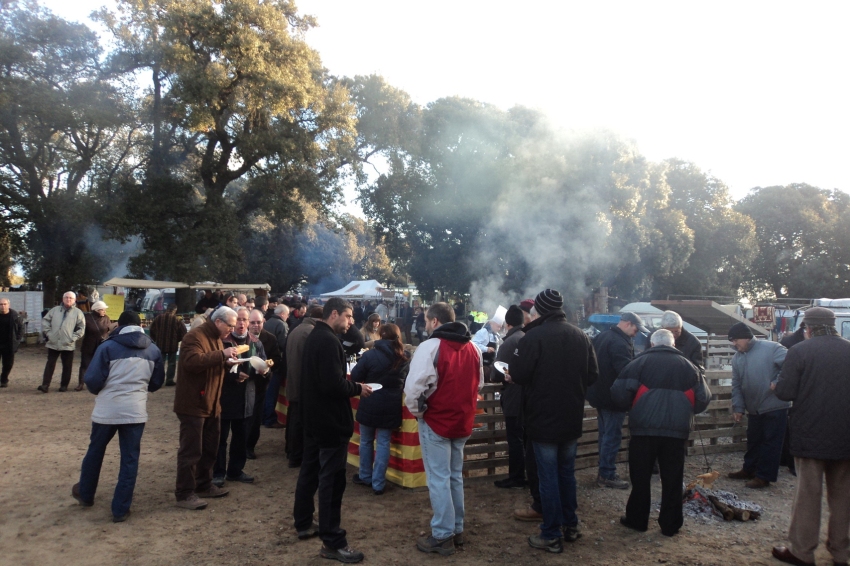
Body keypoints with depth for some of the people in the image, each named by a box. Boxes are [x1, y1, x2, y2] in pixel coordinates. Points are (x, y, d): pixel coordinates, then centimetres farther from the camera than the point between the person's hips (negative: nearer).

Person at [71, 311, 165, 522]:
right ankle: (120, 509, 11)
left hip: (107, 410, -1)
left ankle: (85, 494, 42)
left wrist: (100, 391, 12)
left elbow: (93, 380, -9)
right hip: (135, 411, 1)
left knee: (95, 451, 22)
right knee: (130, 459, 8)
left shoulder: (108, 347, -7)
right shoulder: (153, 350, 4)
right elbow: (157, 382, 10)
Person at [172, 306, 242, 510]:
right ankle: (184, 493, 6)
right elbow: (193, 362, -32)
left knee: (210, 448, 16)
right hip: (193, 404, -10)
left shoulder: (216, 338, 15)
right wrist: (222, 355, -30)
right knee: (191, 450, -3)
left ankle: (203, 485, 29)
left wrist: (227, 363, 5)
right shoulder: (195, 336, -16)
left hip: (211, 404, 10)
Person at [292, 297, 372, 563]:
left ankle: (303, 523, 33)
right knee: (332, 479, -4)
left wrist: (351, 385, 7)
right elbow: (334, 384, -29)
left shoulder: (314, 336, 11)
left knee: (310, 471, 19)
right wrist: (357, 388, -13)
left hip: (314, 418, 11)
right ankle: (332, 542, 3)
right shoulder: (329, 341, -22)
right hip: (330, 421, -11)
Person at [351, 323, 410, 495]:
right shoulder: (405, 358, -1)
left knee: (366, 441, 16)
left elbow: (355, 377, -8)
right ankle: (378, 483, 9)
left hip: (370, 404, -2)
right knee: (383, 443, 8)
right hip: (391, 406, 2)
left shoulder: (370, 355, -12)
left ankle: (365, 476, 30)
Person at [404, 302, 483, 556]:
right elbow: (479, 384, 16)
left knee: (438, 479, 3)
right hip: (462, 422, 7)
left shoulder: (430, 346, -16)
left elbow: (414, 386, -24)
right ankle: (457, 529, 28)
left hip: (436, 421, -7)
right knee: (455, 476, 18)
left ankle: (443, 536, 11)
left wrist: (416, 411, -8)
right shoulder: (472, 348, 8)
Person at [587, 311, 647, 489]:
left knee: (604, 434, 17)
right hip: (613, 397, -10)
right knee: (612, 436, 0)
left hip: (599, 394, 10)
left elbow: (593, 363, 19)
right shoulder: (620, 343, -22)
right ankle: (607, 475, 6)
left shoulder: (601, 337, 11)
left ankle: (603, 471, 25)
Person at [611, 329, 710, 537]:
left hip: (644, 428, -2)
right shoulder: (687, 366, 11)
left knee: (640, 477, 10)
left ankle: (637, 520, 18)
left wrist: (629, 408, 14)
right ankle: (670, 524, 18)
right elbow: (703, 398, 11)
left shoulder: (641, 362, 2)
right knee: (672, 479, 11)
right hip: (677, 430, 2)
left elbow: (620, 392, -6)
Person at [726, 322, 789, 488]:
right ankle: (749, 469, 34)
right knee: (753, 441, 20)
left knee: (770, 443, 3)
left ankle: (764, 476, 13)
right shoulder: (737, 358, 6)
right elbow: (736, 386, 9)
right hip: (754, 409, 7)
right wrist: (738, 407, 4)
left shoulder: (771, 348, -16)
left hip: (775, 407, -7)